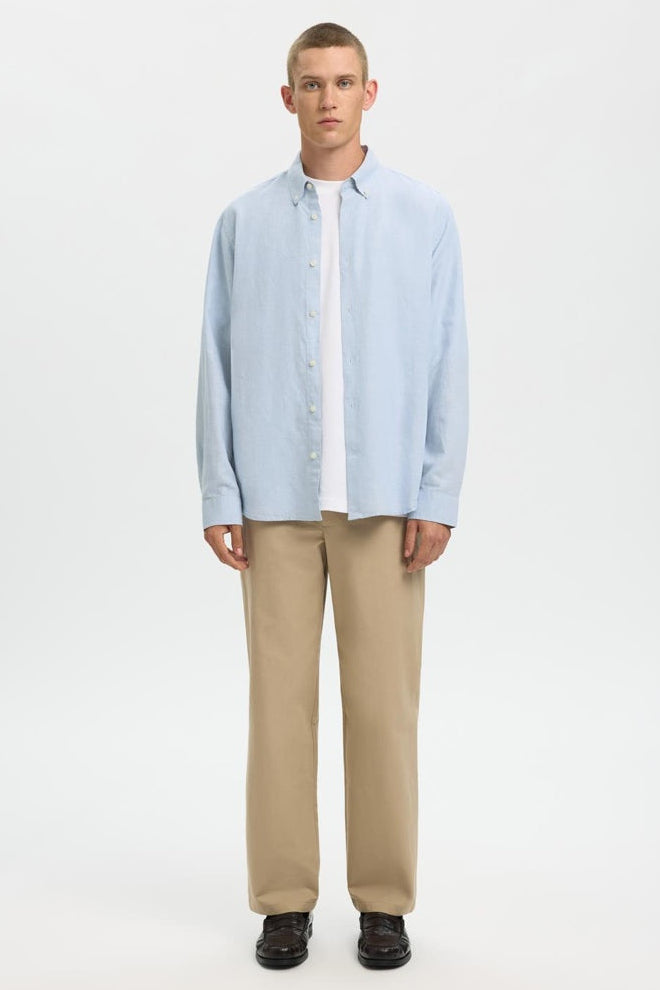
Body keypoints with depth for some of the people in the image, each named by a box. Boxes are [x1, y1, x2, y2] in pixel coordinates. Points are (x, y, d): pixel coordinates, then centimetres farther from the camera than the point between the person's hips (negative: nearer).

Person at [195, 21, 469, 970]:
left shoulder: (425, 214, 4)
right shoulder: (245, 221, 7)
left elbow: (447, 364, 1)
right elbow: (219, 364, 5)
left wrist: (438, 497, -5)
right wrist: (220, 496, -1)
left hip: (382, 499, -1)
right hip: (276, 499, 1)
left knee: (384, 702, 3)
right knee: (281, 697, 5)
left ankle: (384, 901, 18)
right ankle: (285, 901, 18)